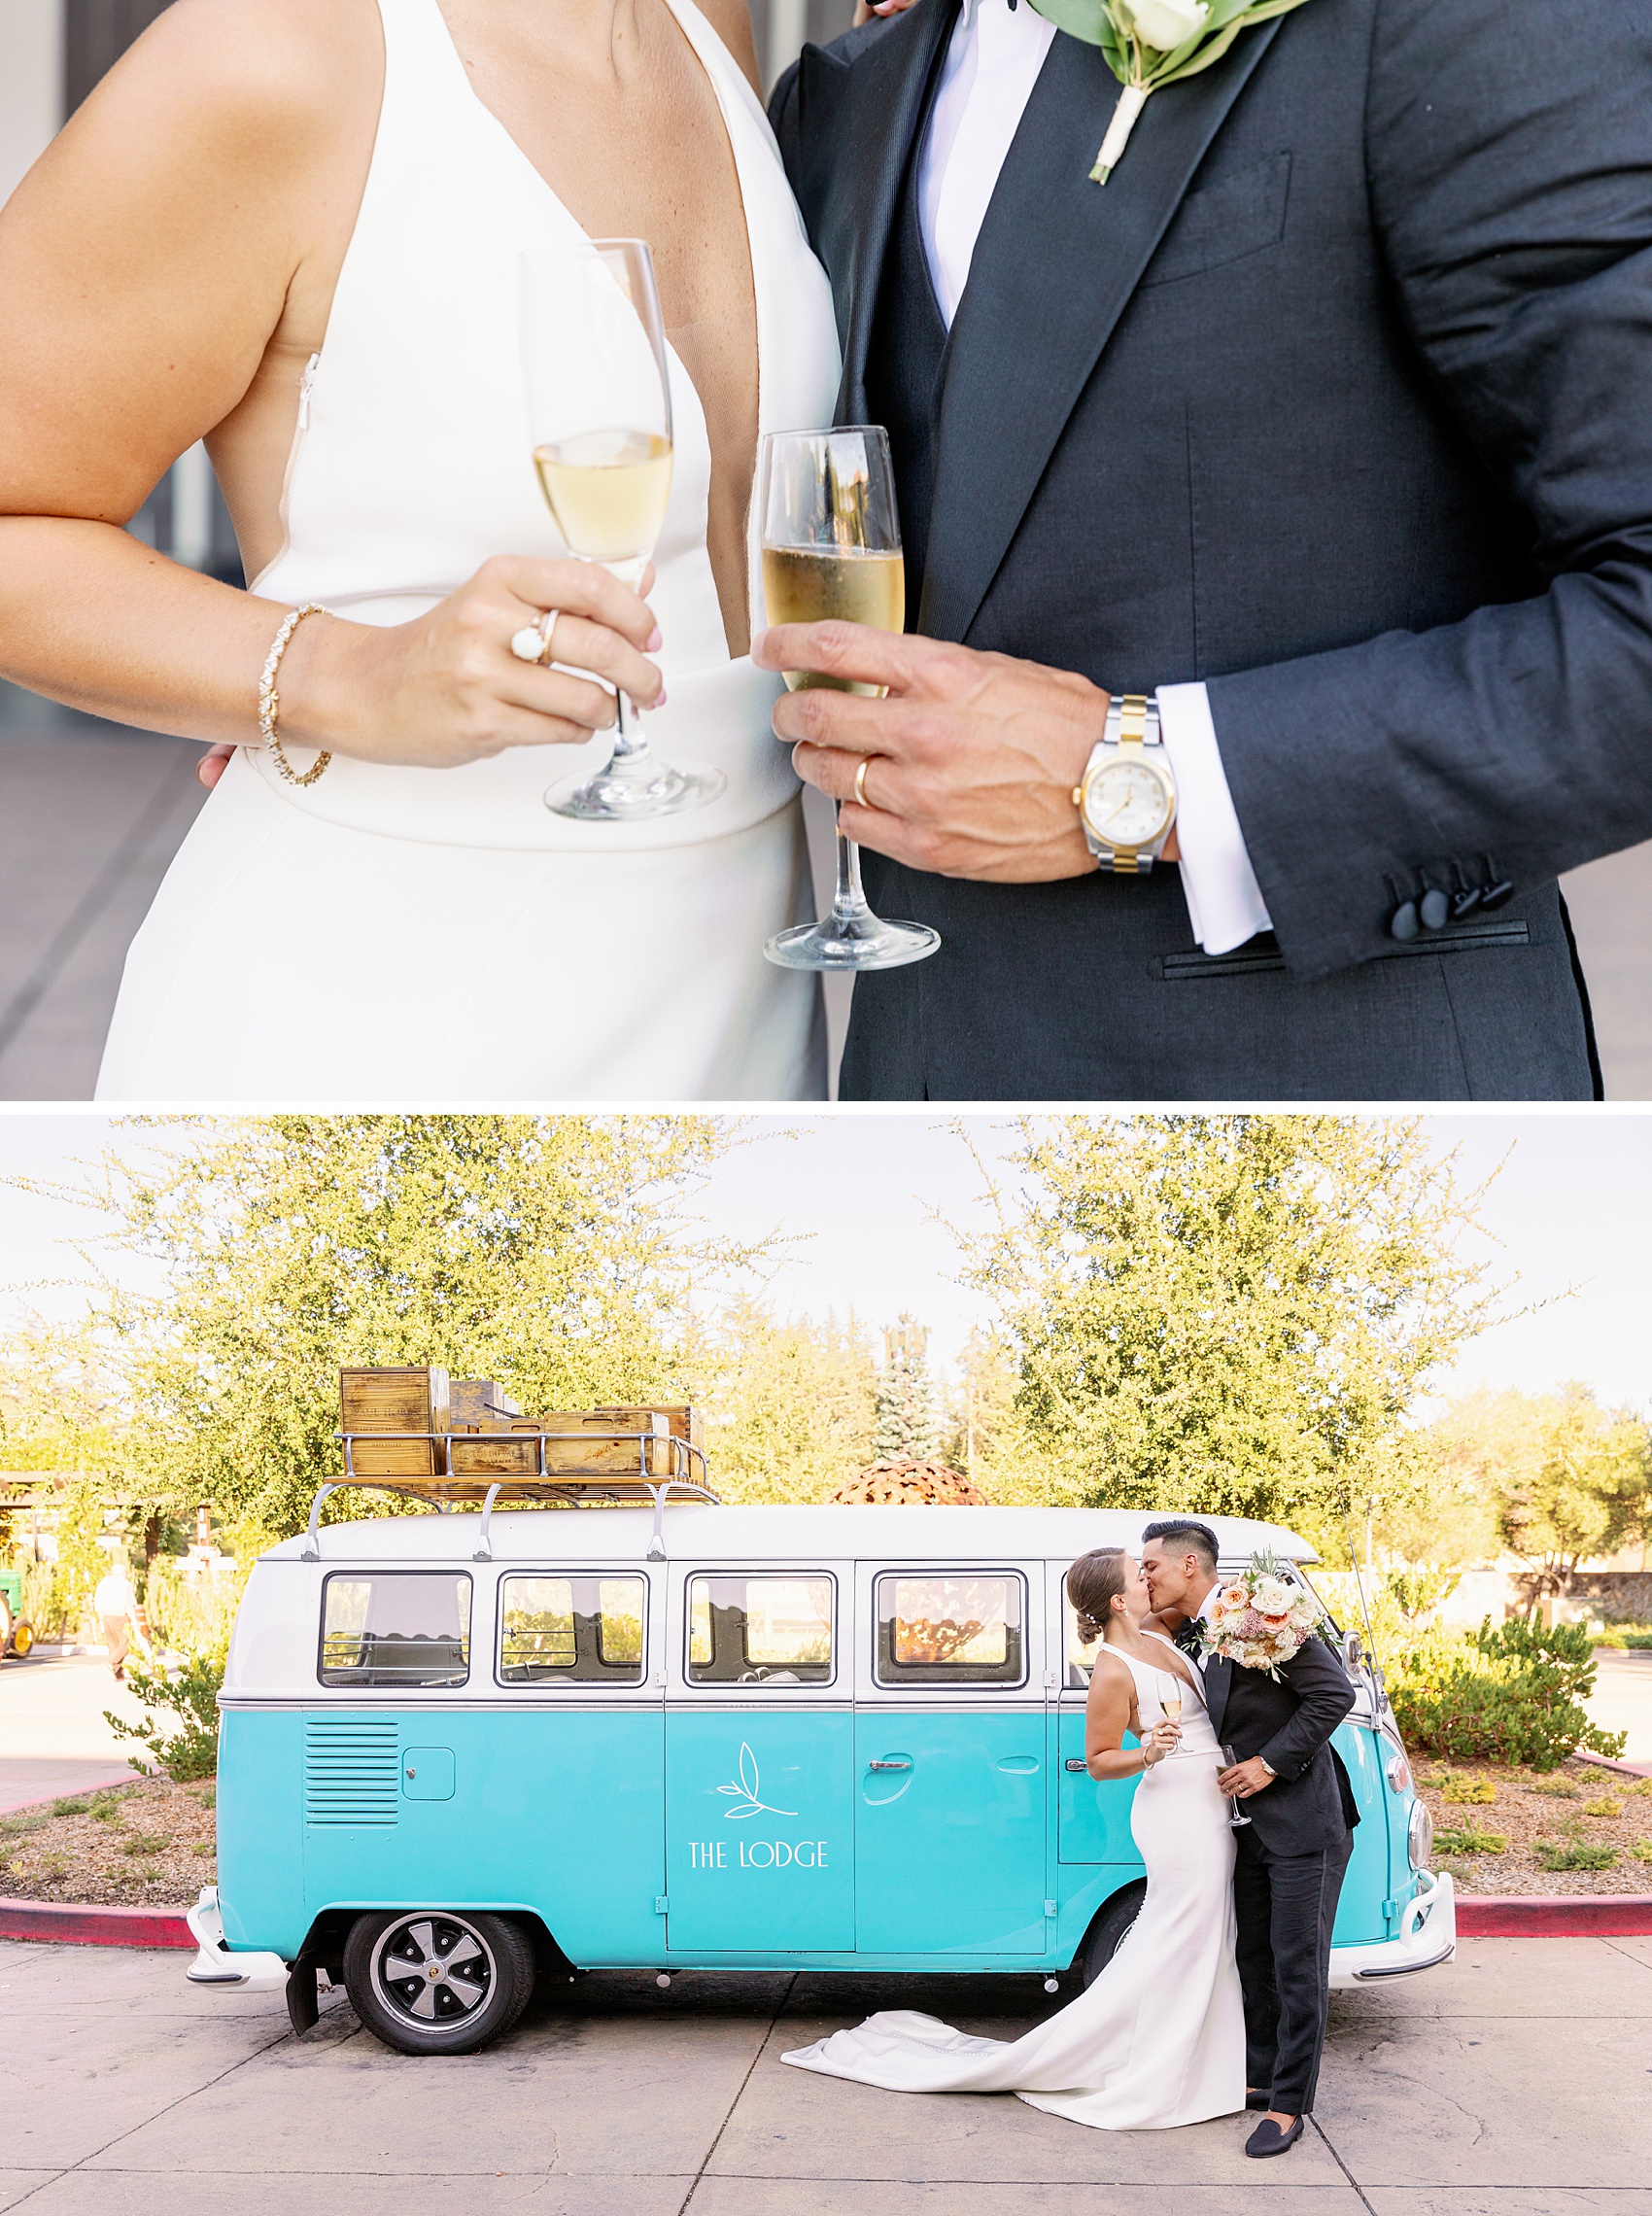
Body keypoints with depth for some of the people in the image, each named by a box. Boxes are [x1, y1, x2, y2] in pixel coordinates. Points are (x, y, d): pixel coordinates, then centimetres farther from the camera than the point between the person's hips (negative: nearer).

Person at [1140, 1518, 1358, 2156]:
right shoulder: (1187, 1639, 8)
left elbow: (1333, 1693, -19)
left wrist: (1270, 1764, -18)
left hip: (1302, 1822, -8)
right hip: (1248, 1824, 8)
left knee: (1298, 1967, -2)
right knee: (1254, 1959, 16)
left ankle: (1289, 2105, 3)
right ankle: (1260, 2077, 28)